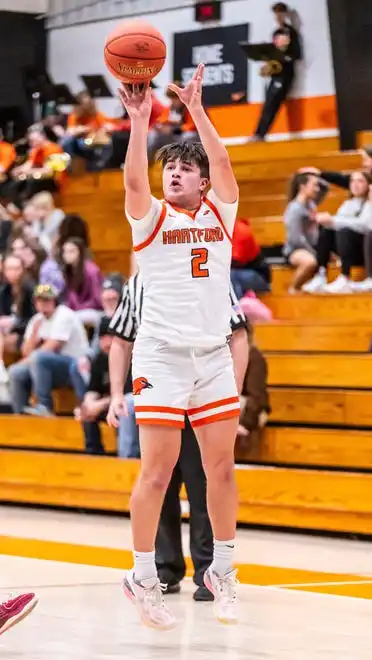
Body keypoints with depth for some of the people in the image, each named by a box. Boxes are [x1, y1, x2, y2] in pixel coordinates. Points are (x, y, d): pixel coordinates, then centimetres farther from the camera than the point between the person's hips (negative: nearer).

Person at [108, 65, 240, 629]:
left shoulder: (219, 214, 9)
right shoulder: (151, 217, 3)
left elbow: (223, 165, -6)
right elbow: (134, 179, -16)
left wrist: (196, 110, -12)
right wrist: (140, 119, -24)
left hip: (214, 354, 3)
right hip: (162, 355, -3)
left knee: (222, 466, 4)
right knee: (158, 468, -5)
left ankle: (222, 572, 16)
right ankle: (143, 578, 3)